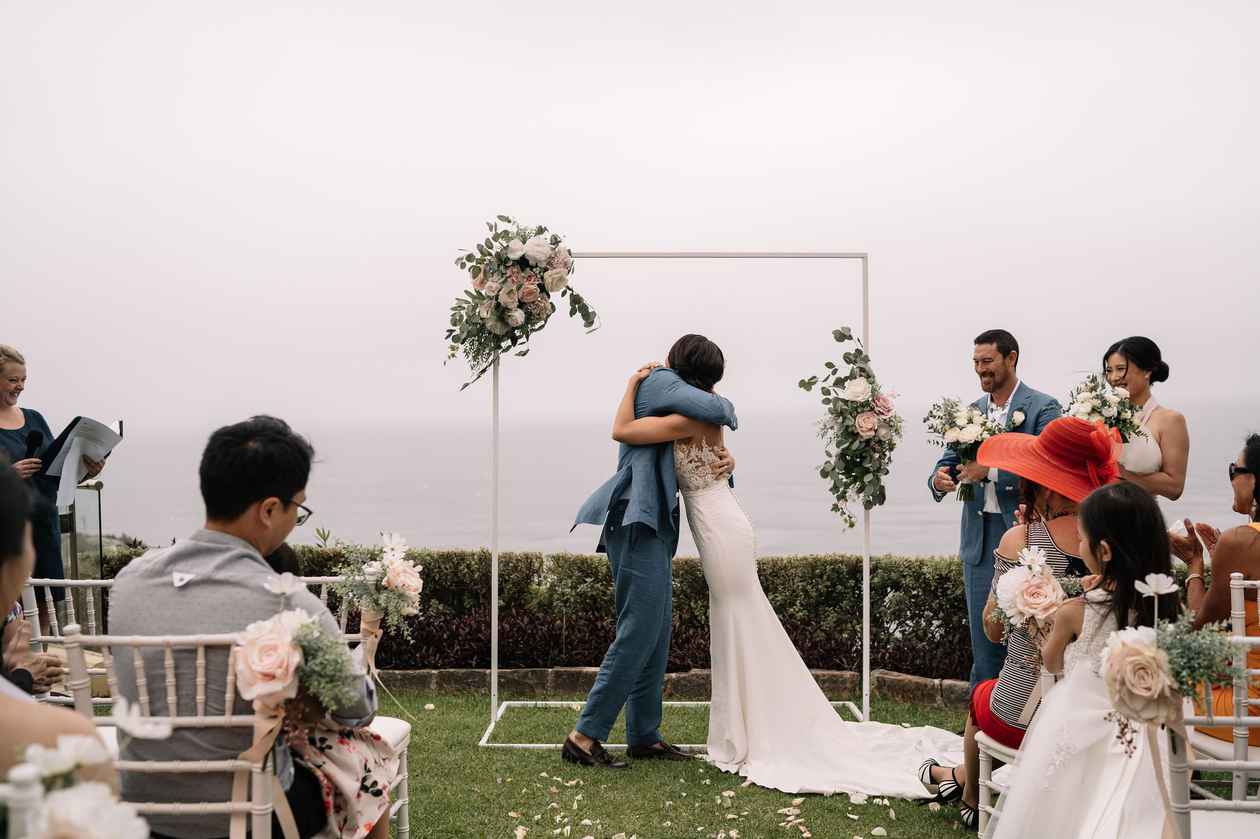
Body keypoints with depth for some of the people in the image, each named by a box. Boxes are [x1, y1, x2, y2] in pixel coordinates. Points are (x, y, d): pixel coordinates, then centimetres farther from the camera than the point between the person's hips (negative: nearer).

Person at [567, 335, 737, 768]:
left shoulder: (671, 410, 26)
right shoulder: (659, 380, -2)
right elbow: (712, 409, -18)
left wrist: (726, 458, 1)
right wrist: (727, 408, 6)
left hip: (653, 528, 10)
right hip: (637, 523, -10)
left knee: (656, 635, 10)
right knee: (639, 630, -12)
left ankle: (644, 736, 16)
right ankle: (586, 735, -9)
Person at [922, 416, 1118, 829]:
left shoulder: (1019, 540, -16)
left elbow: (994, 628, -4)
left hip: (1023, 718, -4)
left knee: (981, 696, 34)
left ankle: (972, 796, 62)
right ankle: (963, 775, 65)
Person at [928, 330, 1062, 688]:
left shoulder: (1043, 408, -5)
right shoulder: (970, 411, 12)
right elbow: (949, 461, 11)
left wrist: (990, 470, -22)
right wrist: (939, 480, -11)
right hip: (979, 538, 5)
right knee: (983, 639, 11)